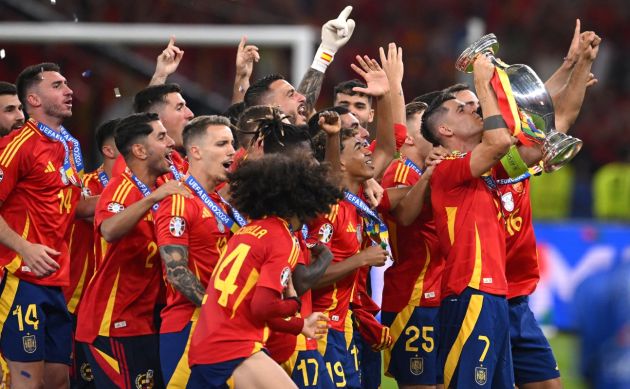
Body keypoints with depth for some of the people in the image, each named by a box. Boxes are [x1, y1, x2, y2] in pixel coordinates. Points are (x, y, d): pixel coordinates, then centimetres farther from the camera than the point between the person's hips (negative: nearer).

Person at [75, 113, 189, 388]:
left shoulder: (155, 192, 12)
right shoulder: (123, 189, -15)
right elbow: (109, 230, -36)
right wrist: (153, 198, -42)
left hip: (144, 322, 9)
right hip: (115, 325, -9)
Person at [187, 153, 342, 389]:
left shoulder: (247, 231, 19)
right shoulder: (284, 241, -5)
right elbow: (263, 307, -16)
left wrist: (301, 326, 34)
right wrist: (293, 303, 5)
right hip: (235, 352, -9)